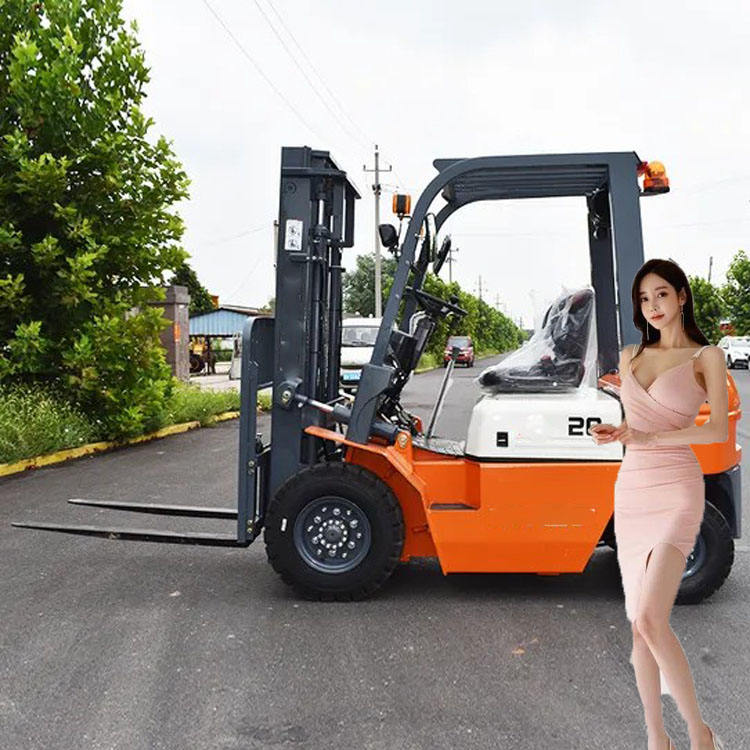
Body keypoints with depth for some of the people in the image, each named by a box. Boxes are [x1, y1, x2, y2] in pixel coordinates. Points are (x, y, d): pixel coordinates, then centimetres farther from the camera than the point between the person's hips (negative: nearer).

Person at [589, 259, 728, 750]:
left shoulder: (706, 356, 1)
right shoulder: (631, 356, 15)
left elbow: (719, 430, -9)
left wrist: (648, 437, -16)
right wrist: (614, 433, 1)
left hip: (676, 490, -5)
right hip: (630, 489, 5)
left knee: (650, 619, -15)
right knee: (640, 623, 8)